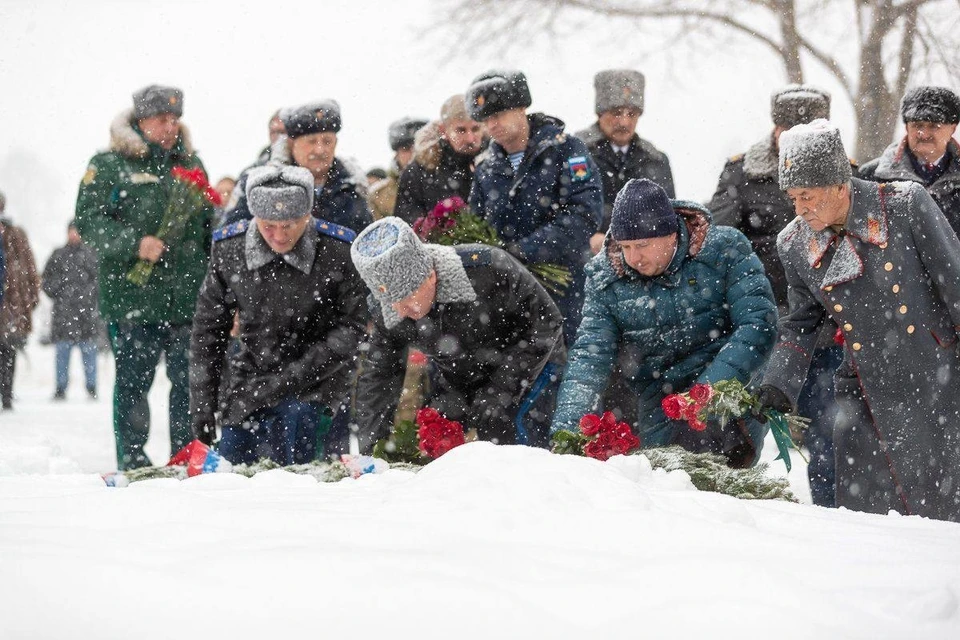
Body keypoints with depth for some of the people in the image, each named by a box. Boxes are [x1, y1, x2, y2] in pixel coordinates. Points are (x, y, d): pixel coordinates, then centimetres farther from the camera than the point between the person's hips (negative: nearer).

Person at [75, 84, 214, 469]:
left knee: (190, 379, 2)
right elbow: (89, 222, -6)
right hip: (132, 297, -4)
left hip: (188, 296, 4)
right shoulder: (109, 165, 1)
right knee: (133, 380, 0)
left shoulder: (190, 164, 17)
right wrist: (134, 244, -18)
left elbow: (209, 226, 24)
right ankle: (132, 459, 7)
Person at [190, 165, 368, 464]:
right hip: (249, 379, 3)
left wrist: (290, 378, -20)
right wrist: (202, 403, 1)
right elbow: (208, 330, 3)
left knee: (296, 417, -30)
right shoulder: (228, 249, -8)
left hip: (313, 379, -3)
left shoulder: (338, 251, -16)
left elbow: (350, 328, -10)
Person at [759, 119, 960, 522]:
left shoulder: (906, 205, -11)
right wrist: (778, 384, 1)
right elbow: (800, 325, 13)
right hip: (864, 396, 3)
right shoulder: (794, 245, 1)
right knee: (858, 508, -1)